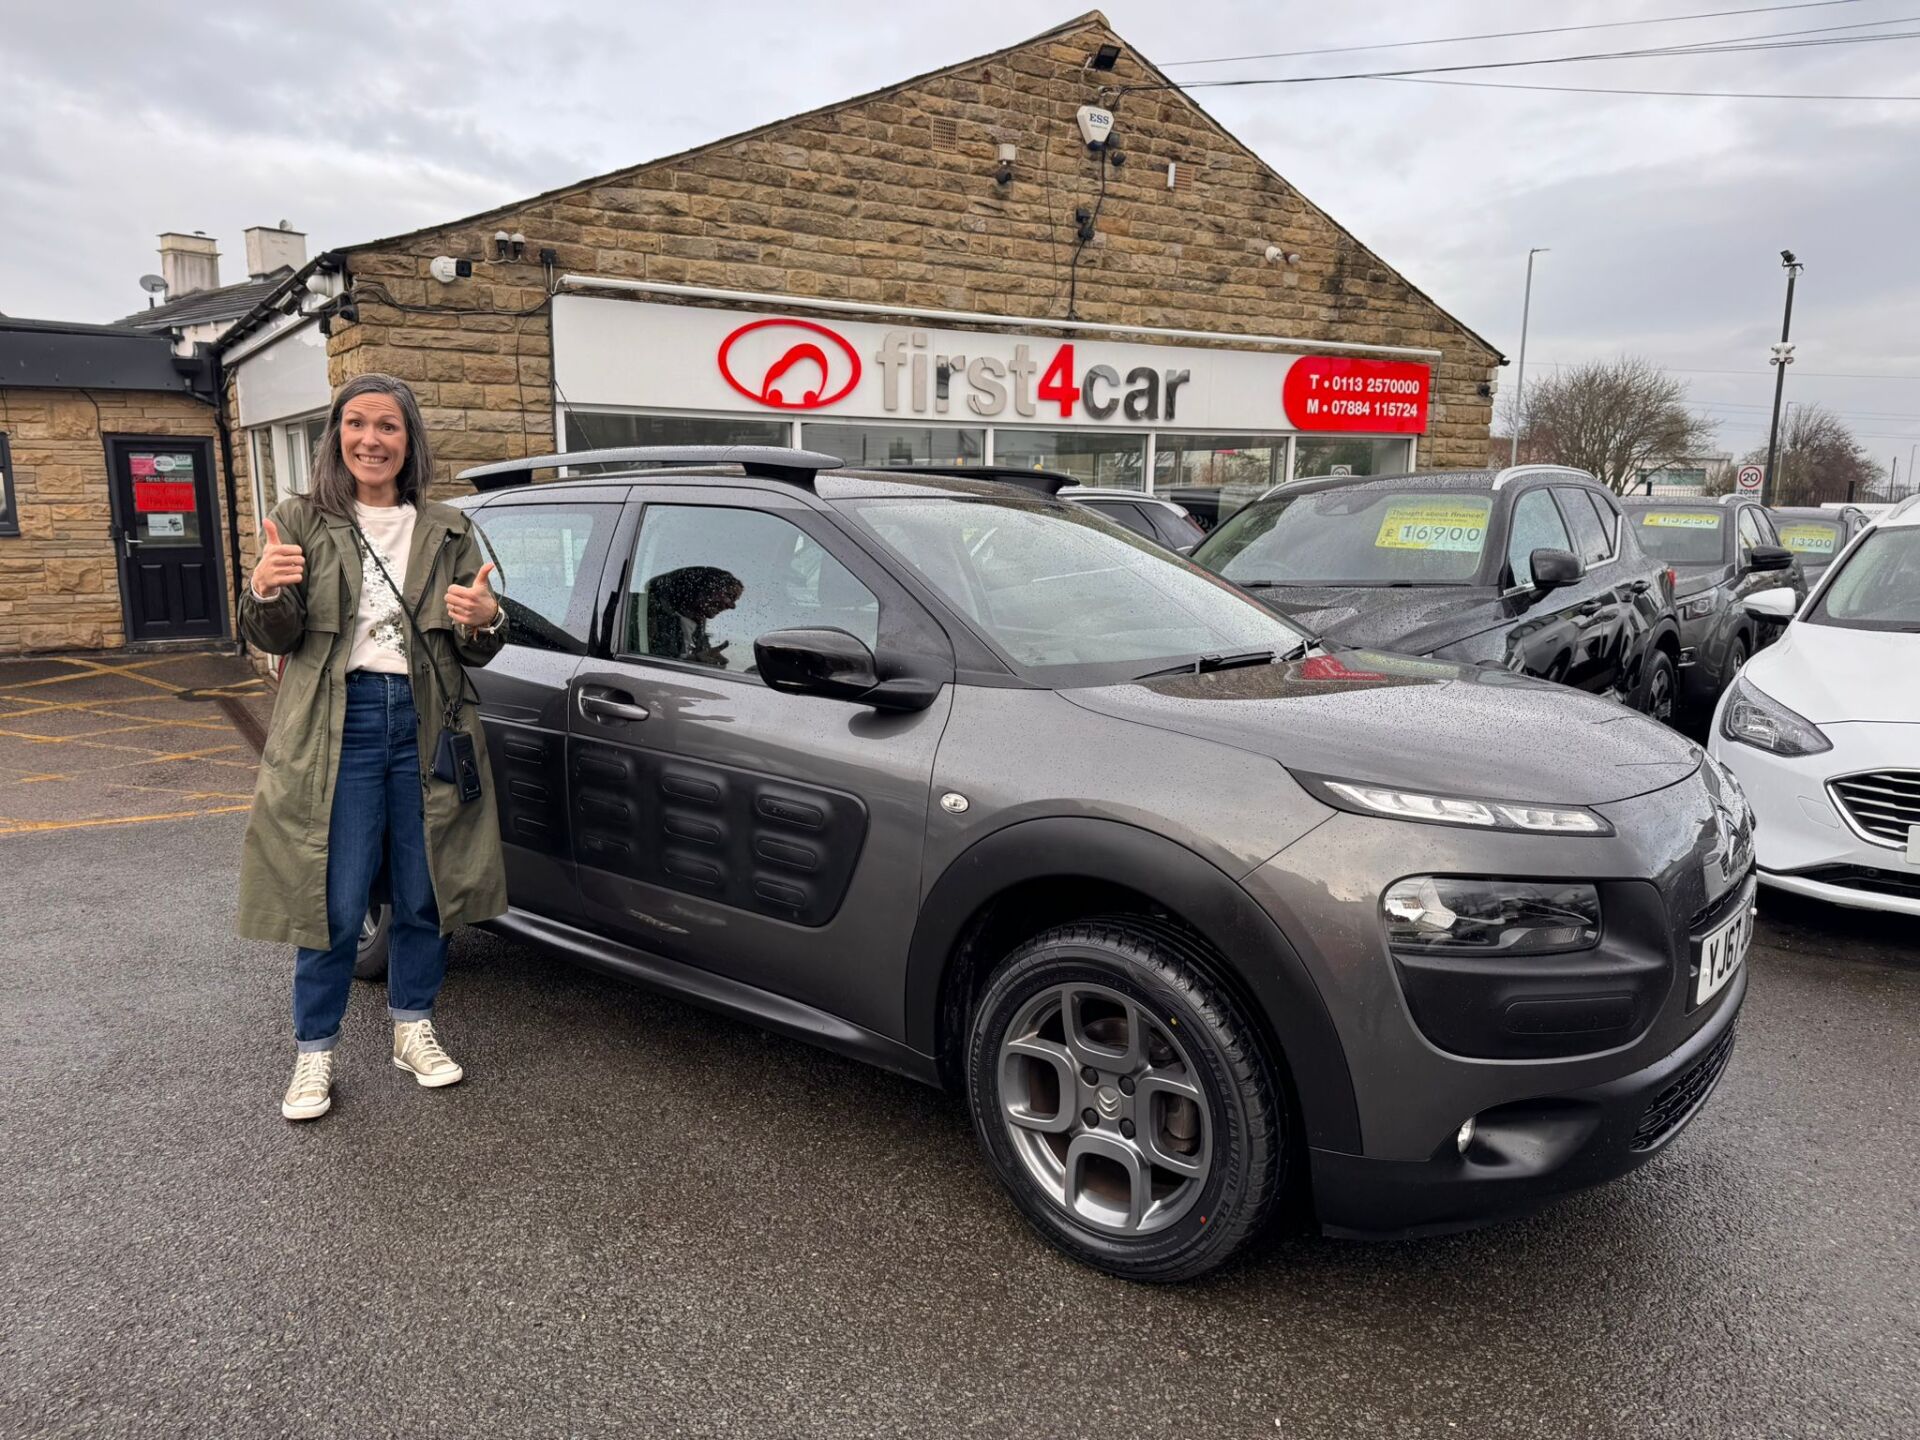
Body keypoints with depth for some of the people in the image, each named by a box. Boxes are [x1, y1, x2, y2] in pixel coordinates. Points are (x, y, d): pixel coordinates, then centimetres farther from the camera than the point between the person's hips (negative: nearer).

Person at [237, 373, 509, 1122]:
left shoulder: (448, 532, 8)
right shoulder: (302, 521, 3)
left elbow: (480, 652, 8)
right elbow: (274, 638, 1)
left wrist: (483, 623, -16)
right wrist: (265, 592, -21)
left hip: (426, 725, 2)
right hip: (337, 728, -2)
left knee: (423, 894, 11)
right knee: (335, 905, 1)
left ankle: (413, 1028, 29)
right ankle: (314, 1052, 18)